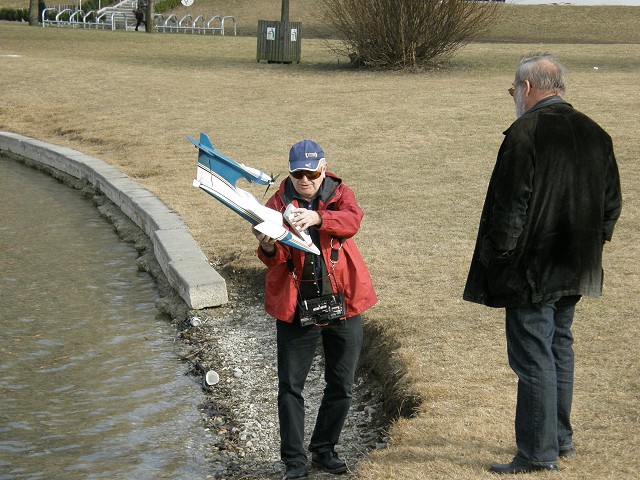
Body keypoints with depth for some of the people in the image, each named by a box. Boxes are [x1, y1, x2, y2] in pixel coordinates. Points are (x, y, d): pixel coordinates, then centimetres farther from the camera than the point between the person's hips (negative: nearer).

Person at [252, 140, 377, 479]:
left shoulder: (339, 195, 2)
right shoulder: (278, 203, 1)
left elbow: (352, 220, -23)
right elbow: (275, 259, -11)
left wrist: (317, 217, -42)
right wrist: (268, 249, -35)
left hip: (342, 302, 1)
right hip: (296, 307, -1)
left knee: (341, 386, 11)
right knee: (290, 387, -1)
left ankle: (324, 450, 28)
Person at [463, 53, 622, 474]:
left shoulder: (525, 133, -16)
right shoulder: (594, 133, 7)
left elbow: (509, 207, -18)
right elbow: (612, 203, 13)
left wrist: (497, 261, -10)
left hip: (532, 268, -8)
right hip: (576, 267, 8)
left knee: (532, 355, -2)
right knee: (560, 347, 20)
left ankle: (538, 452, 3)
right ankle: (561, 436, 29)